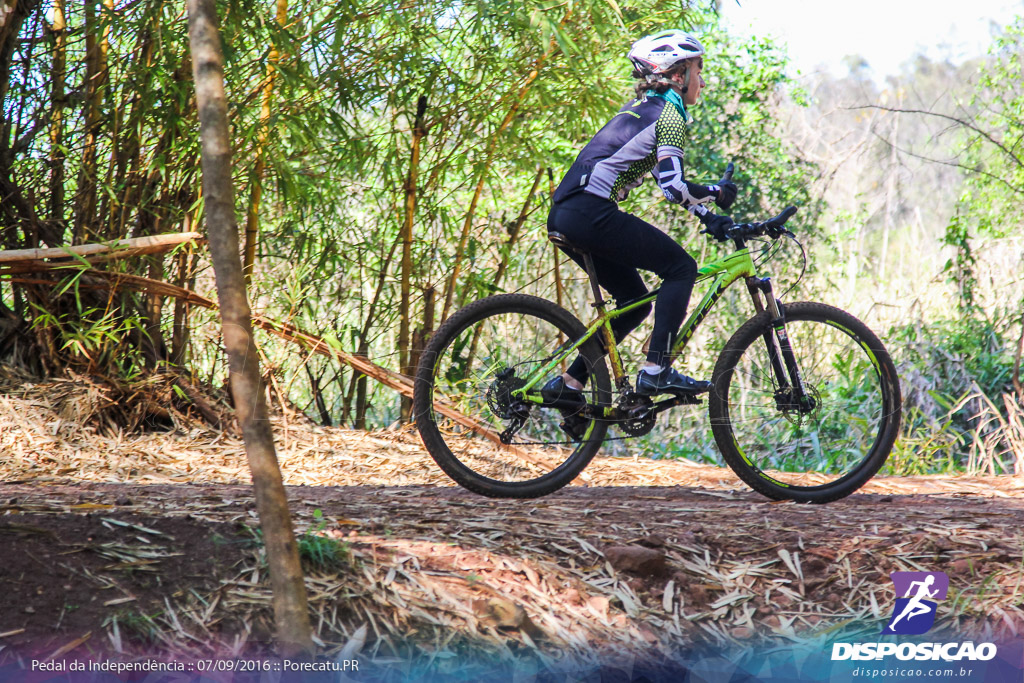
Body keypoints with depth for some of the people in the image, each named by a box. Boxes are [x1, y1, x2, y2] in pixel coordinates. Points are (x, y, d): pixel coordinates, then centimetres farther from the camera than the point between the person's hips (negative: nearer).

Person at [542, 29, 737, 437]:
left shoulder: (642, 108, 25)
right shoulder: (669, 114, -4)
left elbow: (669, 181, 33)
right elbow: (672, 186, -15)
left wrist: (707, 214, 26)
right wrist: (716, 194, 0)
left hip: (565, 214, 10)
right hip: (591, 213, -10)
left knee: (635, 301, 18)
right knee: (681, 268, -2)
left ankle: (569, 384, 13)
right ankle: (656, 371, -9)